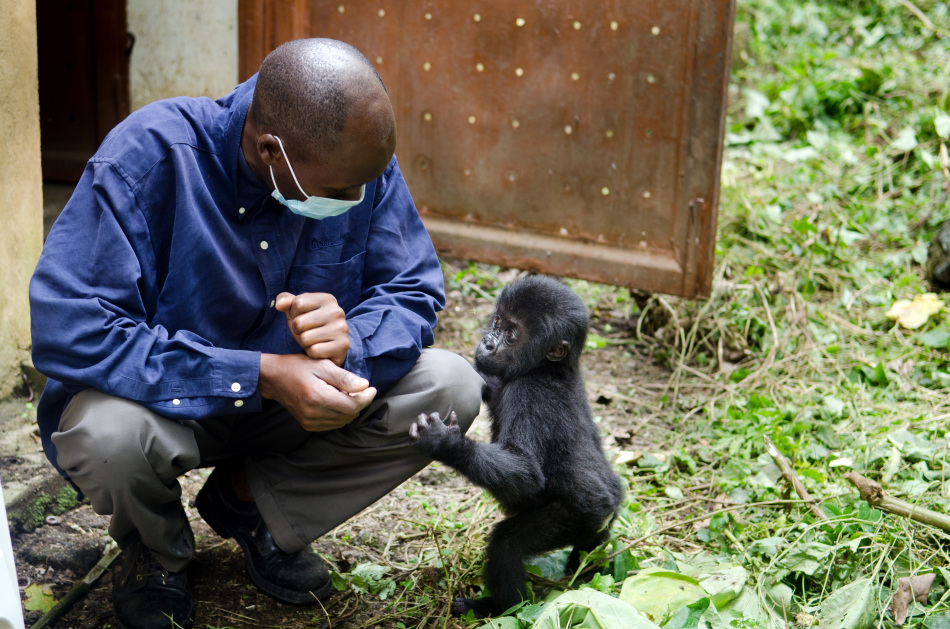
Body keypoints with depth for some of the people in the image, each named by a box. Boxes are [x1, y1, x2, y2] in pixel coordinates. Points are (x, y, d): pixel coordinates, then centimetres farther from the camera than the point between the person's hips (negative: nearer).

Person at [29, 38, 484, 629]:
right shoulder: (151, 155, -28)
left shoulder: (362, 161, -15)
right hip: (170, 398, -4)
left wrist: (351, 341, -36)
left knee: (451, 388, -17)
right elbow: (66, 328, -35)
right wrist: (262, 375, -40)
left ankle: (251, 503, 4)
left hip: (295, 398, 4)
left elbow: (414, 292, -10)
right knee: (111, 432, -38)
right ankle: (157, 551, 2)